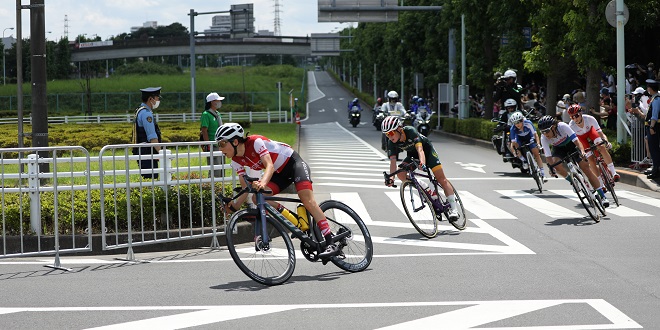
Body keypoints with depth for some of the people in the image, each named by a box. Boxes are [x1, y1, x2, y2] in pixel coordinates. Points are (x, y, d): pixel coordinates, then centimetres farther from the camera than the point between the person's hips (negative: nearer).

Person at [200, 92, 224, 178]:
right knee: (214, 172, -10)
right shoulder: (206, 115, -11)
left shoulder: (217, 114, 15)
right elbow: (204, 131, -16)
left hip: (220, 145, 9)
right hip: (212, 146, -9)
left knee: (221, 171, 11)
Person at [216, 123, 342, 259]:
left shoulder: (255, 142, -26)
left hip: (293, 162, -7)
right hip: (280, 173, 7)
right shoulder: (237, 161, -6)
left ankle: (331, 243, -30)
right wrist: (234, 206, -22)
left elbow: (270, 165, -37)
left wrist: (263, 182, -56)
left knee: (307, 199, -26)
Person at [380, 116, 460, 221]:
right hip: (412, 154, 5)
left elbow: (420, 149, -47)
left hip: (426, 149, -5)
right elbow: (393, 161, -25)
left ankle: (453, 209, -9)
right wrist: (391, 178, -40)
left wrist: (422, 163, -66)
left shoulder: (410, 131, -36)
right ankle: (429, 191, -5)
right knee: (400, 174, -19)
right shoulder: (391, 142, -22)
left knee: (442, 179, -12)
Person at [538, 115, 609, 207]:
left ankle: (602, 196, -9)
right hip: (558, 149, 2)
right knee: (557, 164, -30)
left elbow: (576, 140, -38)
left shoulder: (563, 127, -35)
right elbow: (548, 156, -28)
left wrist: (582, 151, -55)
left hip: (571, 144, -2)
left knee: (585, 167, -12)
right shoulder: (544, 139, -28)